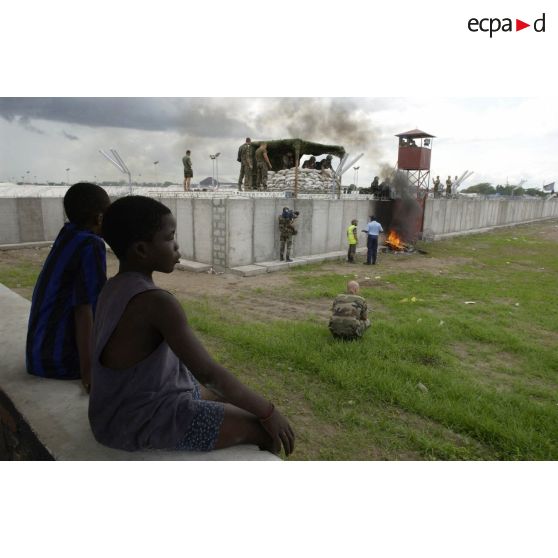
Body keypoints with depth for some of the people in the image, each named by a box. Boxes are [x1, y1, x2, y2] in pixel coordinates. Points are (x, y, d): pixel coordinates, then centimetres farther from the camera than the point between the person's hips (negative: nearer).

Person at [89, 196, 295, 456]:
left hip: (129, 406, 9)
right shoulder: (157, 302, -27)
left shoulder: (113, 289, 2)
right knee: (266, 430, -5)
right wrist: (269, 412, -16)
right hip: (143, 420, -9)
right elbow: (209, 372, -26)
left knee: (236, 401, 22)